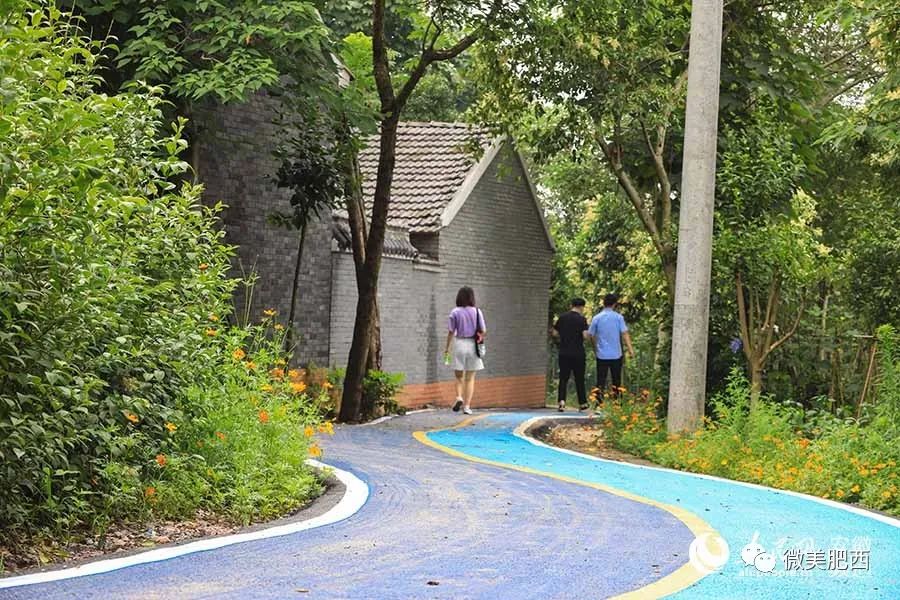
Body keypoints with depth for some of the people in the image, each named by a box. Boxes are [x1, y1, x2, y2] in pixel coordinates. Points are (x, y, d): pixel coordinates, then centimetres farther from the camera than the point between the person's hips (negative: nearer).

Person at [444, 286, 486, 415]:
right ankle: (467, 406, 2)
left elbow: (451, 332, -4)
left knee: (459, 376, 13)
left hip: (459, 344, 0)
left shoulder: (455, 312, -4)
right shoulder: (477, 311, -2)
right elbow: (483, 331, -2)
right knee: (470, 378, 7)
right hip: (473, 345, 0)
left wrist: (447, 349, 4)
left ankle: (459, 397, -11)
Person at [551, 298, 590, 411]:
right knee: (579, 378, 10)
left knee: (563, 377, 4)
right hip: (578, 353, -2)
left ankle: (561, 400, -14)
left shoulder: (562, 317, 3)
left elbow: (555, 333, 6)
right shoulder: (582, 319, -7)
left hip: (564, 353, 2)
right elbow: (585, 335, -15)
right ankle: (582, 403, 19)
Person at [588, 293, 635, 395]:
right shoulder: (618, 317, -4)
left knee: (601, 382, 2)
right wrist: (630, 349, -13)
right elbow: (624, 334, -11)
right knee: (616, 381, 12)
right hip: (616, 355, 0)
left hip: (602, 355, 0)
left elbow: (591, 335, 6)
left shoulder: (596, 318, -1)